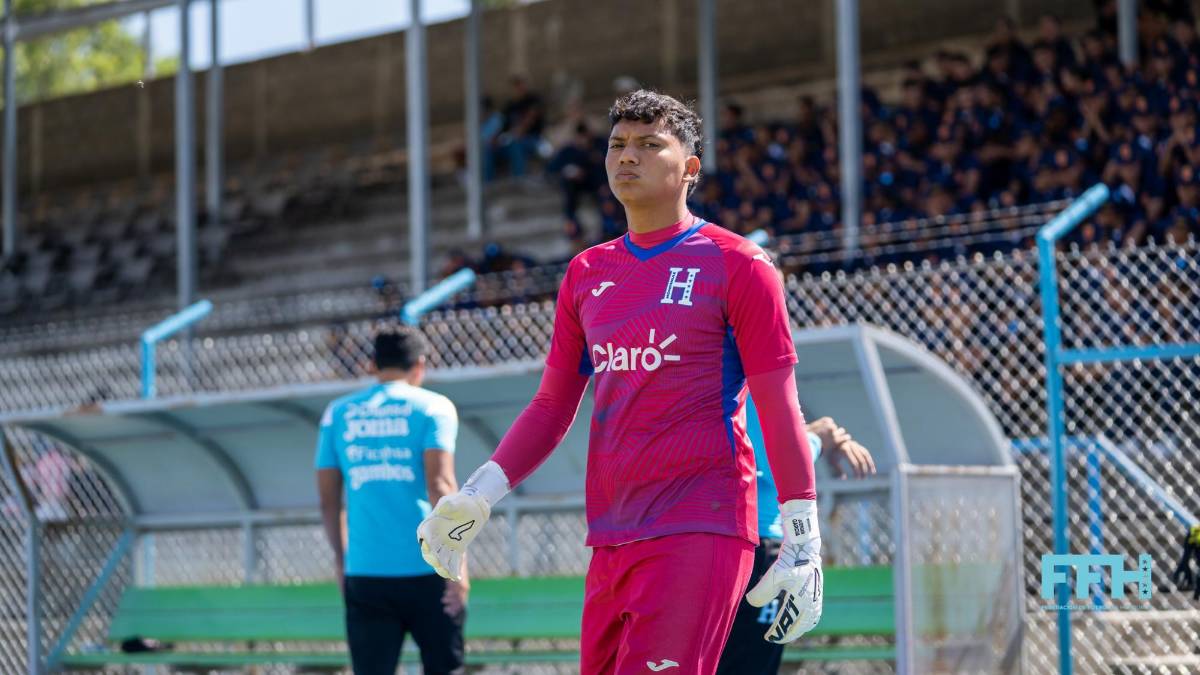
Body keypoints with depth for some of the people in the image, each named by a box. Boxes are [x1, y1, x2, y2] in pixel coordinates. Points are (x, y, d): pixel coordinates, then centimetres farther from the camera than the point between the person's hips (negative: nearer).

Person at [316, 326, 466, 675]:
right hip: (425, 569, -2)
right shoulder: (432, 406, 1)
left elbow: (328, 499, 10)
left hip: (364, 572, 2)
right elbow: (439, 484, -10)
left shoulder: (338, 413, 11)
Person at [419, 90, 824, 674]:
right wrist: (476, 495, 10)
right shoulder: (587, 274, 16)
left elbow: (780, 414, -3)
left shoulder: (737, 266, -2)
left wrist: (802, 545, -6)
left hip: (702, 533, -6)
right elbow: (552, 406, 21)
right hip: (610, 536, 6)